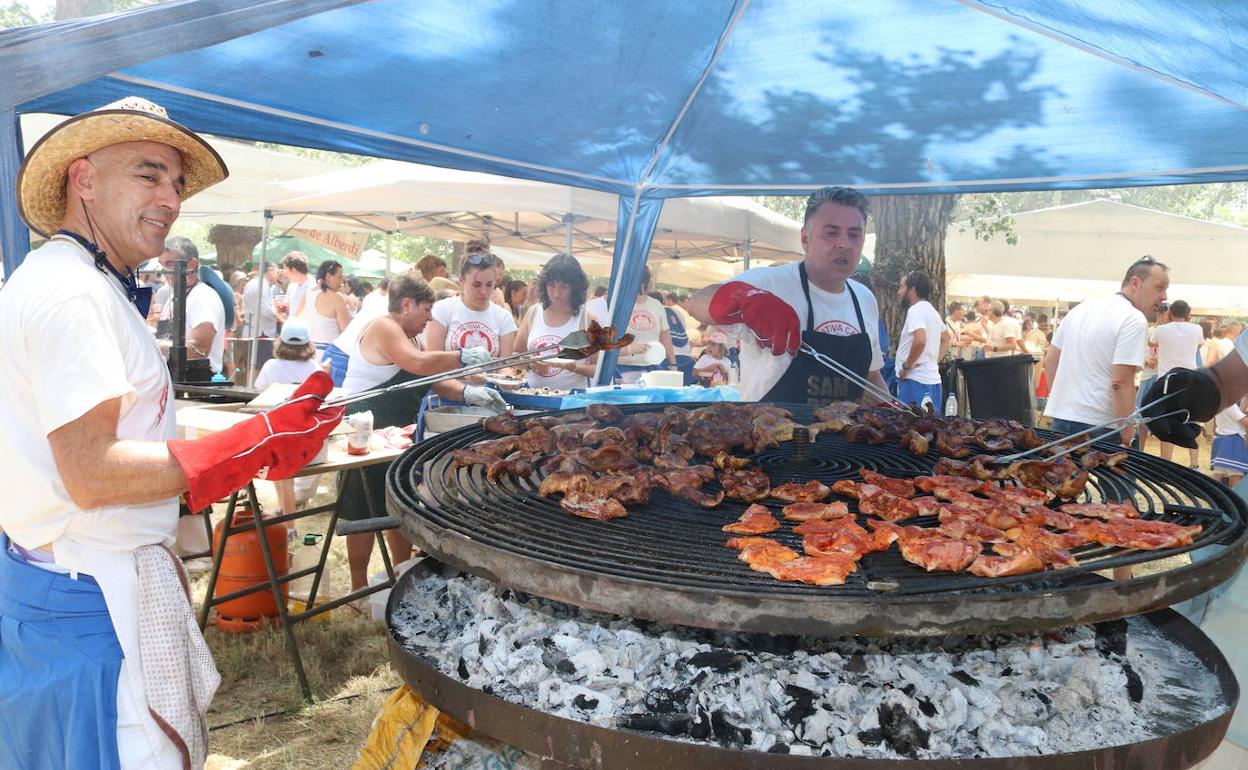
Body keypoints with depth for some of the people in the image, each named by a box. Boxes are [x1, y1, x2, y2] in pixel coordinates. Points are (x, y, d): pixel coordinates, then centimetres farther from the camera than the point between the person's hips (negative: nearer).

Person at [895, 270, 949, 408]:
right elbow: (946, 339, 30)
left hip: (915, 381, -10)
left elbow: (920, 341, -28)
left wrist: (906, 366, -16)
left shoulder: (915, 310, -12)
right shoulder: (932, 310, 18)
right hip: (933, 379, 10)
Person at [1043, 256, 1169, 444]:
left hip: (1060, 417, 7)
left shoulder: (1082, 307, 11)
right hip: (1098, 425, -7)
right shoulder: (1134, 320, -12)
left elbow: (1050, 361, 14)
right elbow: (1121, 382, -19)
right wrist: (1128, 433, -11)